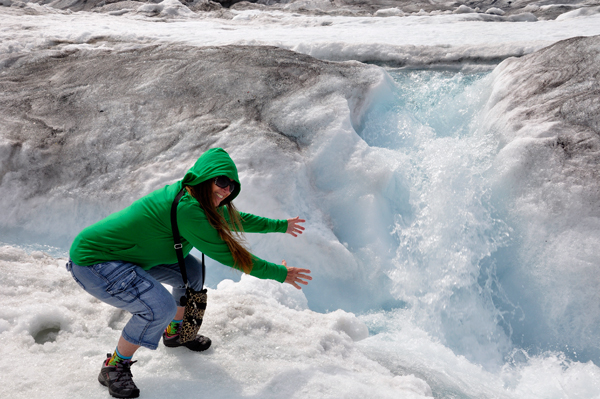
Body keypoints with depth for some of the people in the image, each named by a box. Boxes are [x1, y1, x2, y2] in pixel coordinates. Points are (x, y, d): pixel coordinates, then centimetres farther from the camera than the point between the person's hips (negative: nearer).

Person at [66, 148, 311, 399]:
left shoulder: (192, 197, -1)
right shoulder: (186, 208, -30)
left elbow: (233, 218, 16)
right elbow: (228, 254, -23)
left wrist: (280, 226, 25)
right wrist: (280, 274, -12)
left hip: (122, 252, 10)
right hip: (91, 262, -10)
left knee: (191, 270, 10)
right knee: (160, 307, -25)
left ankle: (174, 332, 33)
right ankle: (114, 367, 0)